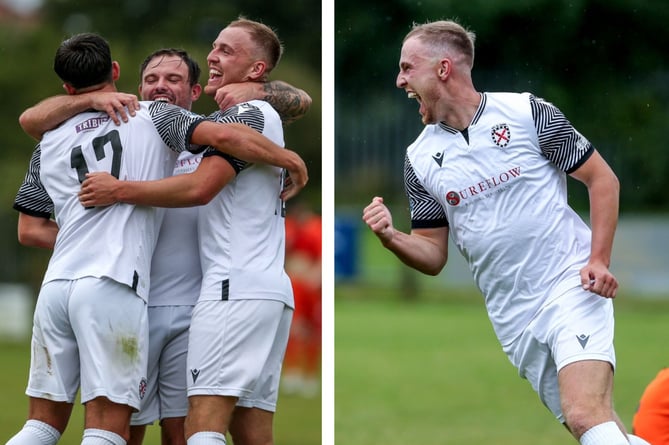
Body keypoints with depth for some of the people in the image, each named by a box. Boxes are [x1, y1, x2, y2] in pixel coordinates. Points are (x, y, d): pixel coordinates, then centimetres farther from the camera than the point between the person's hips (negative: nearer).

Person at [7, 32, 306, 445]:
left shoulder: (51, 144, 20)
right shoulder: (151, 117, 7)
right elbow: (222, 136, -8)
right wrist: (289, 158, 5)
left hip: (55, 285, 4)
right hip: (114, 287, -4)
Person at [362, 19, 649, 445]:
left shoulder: (528, 113, -6)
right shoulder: (420, 158, 7)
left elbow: (603, 179, 0)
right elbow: (433, 255, 11)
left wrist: (599, 260, -11)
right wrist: (392, 238, -10)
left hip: (573, 287, -5)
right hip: (513, 319, 5)